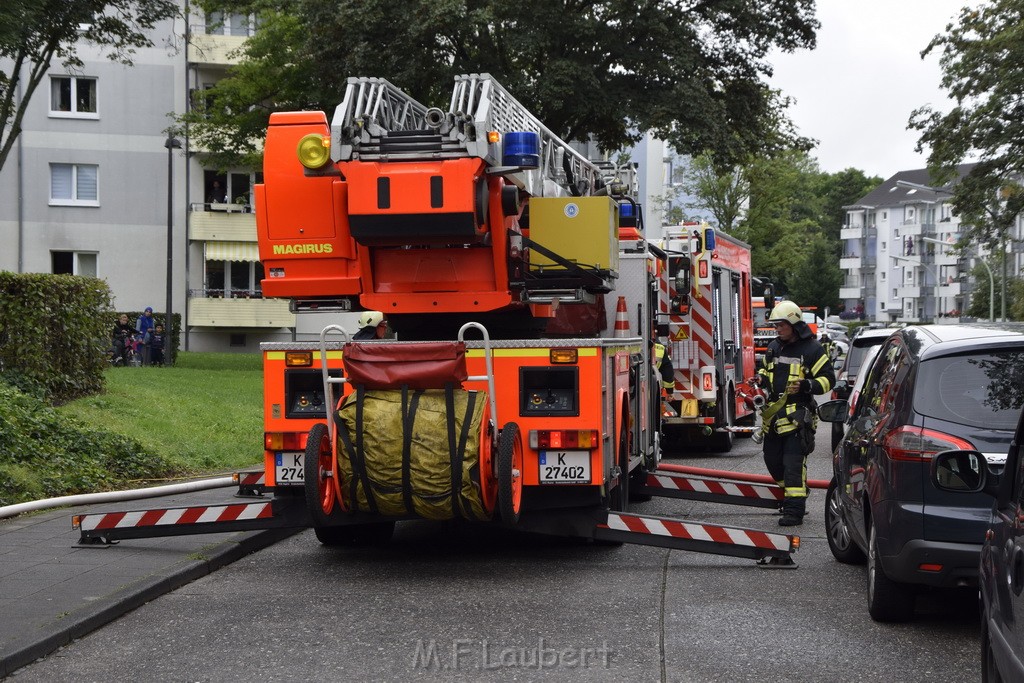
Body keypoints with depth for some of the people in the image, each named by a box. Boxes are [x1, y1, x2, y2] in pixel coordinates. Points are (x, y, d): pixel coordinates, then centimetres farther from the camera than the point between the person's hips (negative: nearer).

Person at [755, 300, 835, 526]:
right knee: (772, 459, 13)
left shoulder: (812, 349, -6)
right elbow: (765, 368, 30)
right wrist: (760, 378, 7)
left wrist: (806, 386, -22)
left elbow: (828, 378, -6)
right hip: (774, 413, 7)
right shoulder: (774, 347, 14)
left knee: (793, 463, -11)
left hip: (798, 415, -7)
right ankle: (793, 493, 32)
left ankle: (794, 509, -9)